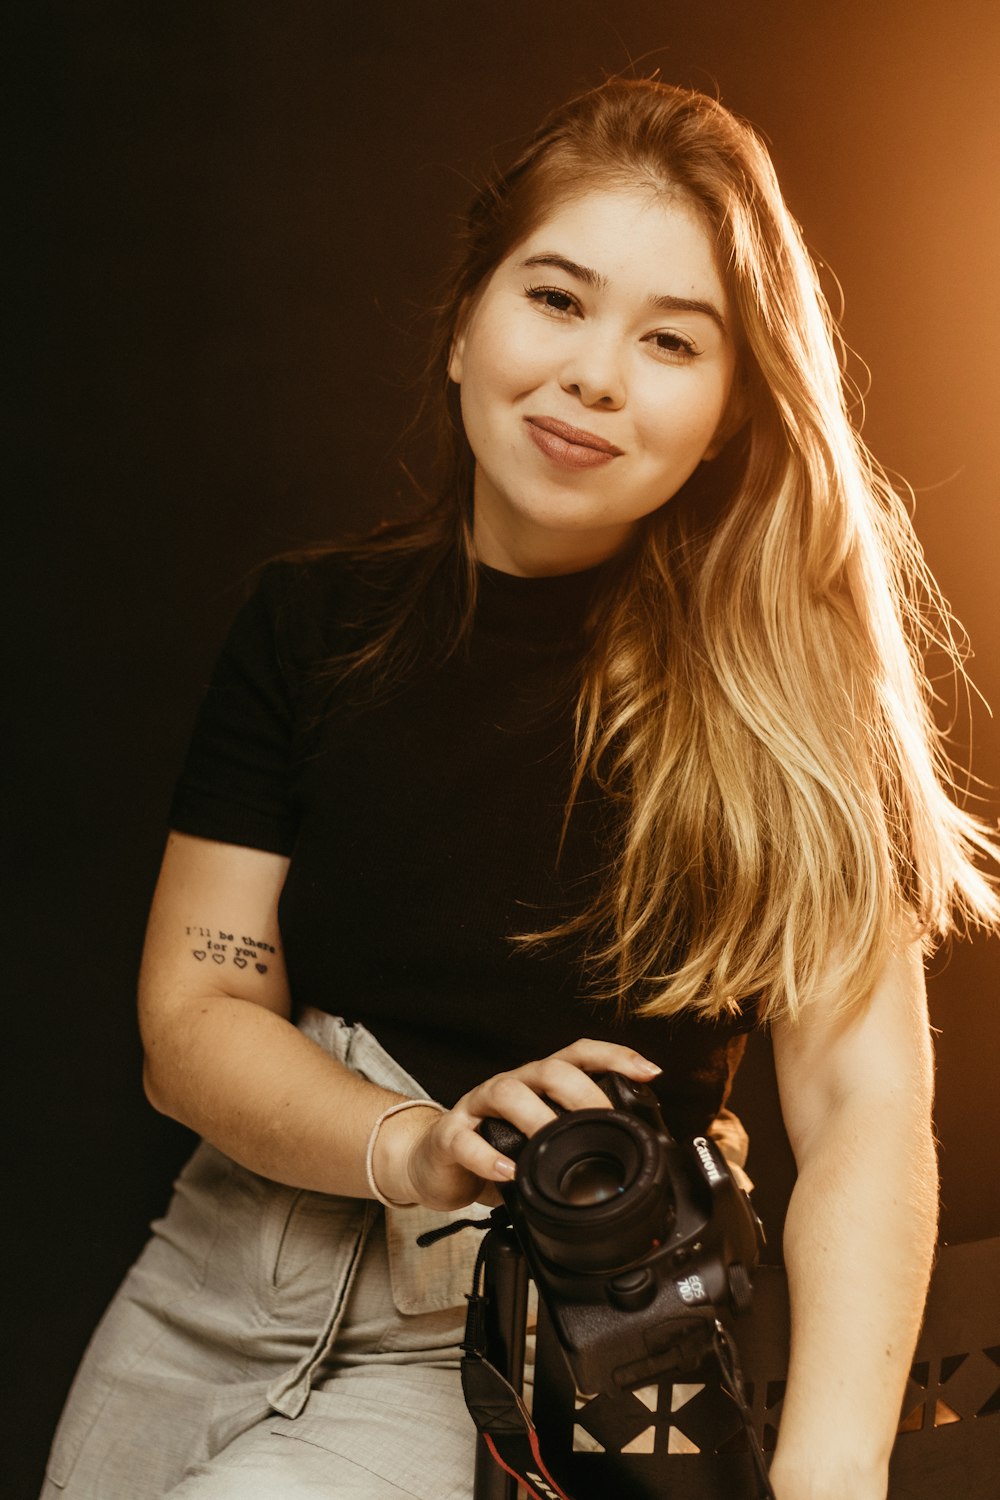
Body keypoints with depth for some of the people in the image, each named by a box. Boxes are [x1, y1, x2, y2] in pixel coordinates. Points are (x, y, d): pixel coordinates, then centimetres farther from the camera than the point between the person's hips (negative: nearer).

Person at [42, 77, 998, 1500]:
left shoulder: (778, 683, -9)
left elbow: (862, 1106, -16)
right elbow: (192, 1018, -2)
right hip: (223, 1291, 4)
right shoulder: (313, 622, 0)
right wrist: (415, 1145, -21)